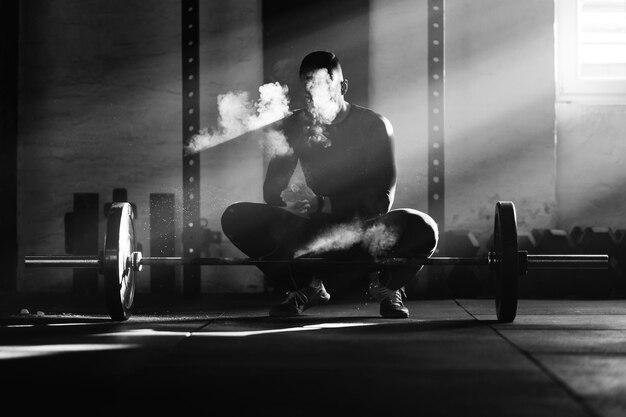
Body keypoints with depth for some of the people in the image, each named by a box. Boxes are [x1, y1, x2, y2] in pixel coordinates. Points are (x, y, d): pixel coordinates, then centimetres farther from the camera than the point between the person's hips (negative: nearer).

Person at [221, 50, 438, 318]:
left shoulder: (373, 125, -4)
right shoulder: (293, 126, 5)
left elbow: (380, 201, -11)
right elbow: (271, 190, 2)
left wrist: (323, 204, -26)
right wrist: (288, 198, -24)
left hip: (362, 231, -3)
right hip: (315, 228, 3)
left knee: (421, 229, -36)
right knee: (235, 218, -20)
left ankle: (386, 287, -1)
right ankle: (308, 286, 0)